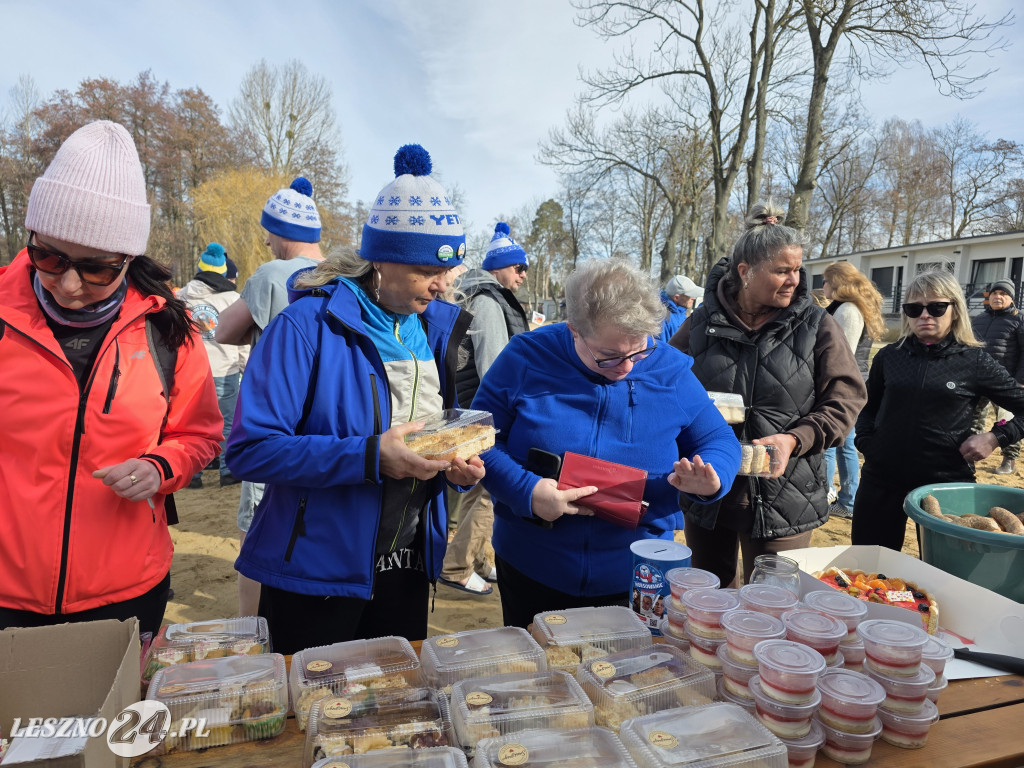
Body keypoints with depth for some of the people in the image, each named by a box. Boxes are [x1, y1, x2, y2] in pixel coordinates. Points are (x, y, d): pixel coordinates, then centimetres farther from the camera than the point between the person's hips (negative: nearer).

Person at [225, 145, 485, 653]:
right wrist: (369, 457, -30)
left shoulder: (435, 327, 3)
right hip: (317, 577, -5)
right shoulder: (308, 325, -17)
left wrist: (461, 466, -9)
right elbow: (249, 449, -23)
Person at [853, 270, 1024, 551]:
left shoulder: (975, 362, -2)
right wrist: (866, 441, 3)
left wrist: (995, 437, -10)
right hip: (882, 479, 2)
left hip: (946, 482, -2)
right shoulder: (889, 356, 4)